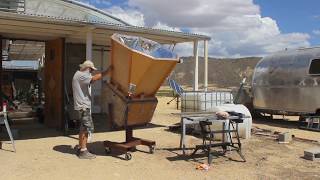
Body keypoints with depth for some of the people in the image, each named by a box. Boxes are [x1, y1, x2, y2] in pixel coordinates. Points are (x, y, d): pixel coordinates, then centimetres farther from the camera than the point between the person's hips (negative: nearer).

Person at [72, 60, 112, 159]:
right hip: (83, 105, -11)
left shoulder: (81, 75, 20)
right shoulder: (80, 75, -15)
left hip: (83, 105, 11)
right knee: (87, 127, -9)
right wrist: (107, 71, -21)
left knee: (83, 127, 16)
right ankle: (83, 151, -5)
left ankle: (80, 148, 25)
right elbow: (95, 78, -25)